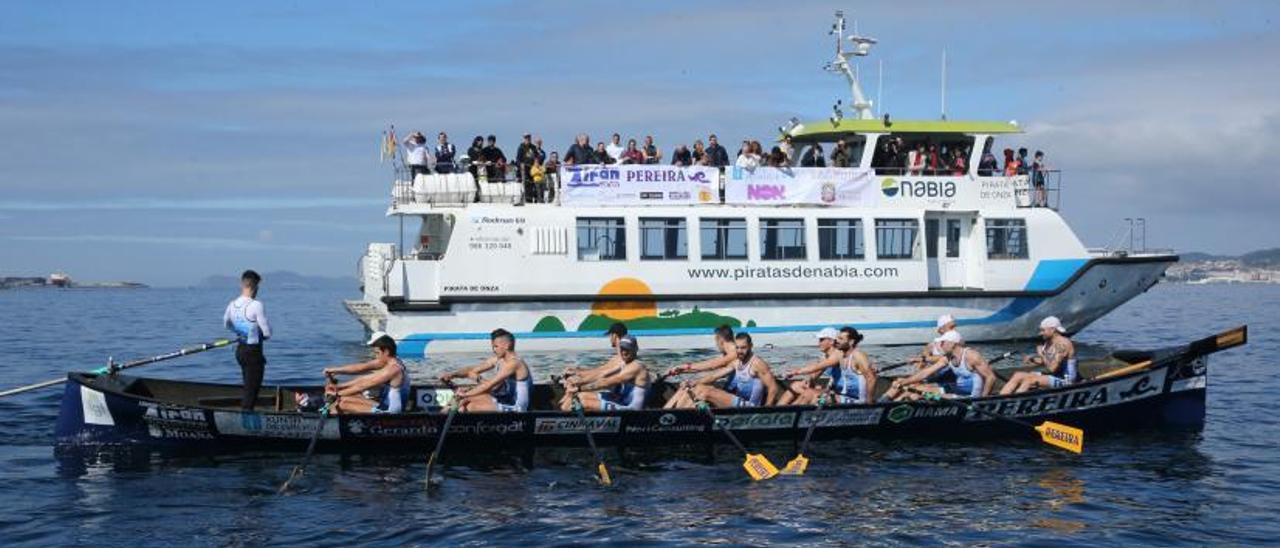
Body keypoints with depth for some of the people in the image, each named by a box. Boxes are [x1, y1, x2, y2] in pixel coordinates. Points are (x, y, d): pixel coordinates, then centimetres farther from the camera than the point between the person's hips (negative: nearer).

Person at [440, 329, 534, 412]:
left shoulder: (514, 363, -21)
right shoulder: (498, 359, 8)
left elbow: (489, 385, -26)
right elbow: (473, 370, 10)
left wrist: (465, 394, -25)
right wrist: (453, 374, -6)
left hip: (515, 409, -10)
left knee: (470, 406, -21)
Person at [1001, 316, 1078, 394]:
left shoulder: (1062, 343, -19)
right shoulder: (1048, 342, 10)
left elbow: (1052, 368, -24)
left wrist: (1041, 354, -12)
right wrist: (1032, 360, -2)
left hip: (1065, 380, -9)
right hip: (1052, 376, 9)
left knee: (1029, 380, -28)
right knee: (1018, 375, -5)